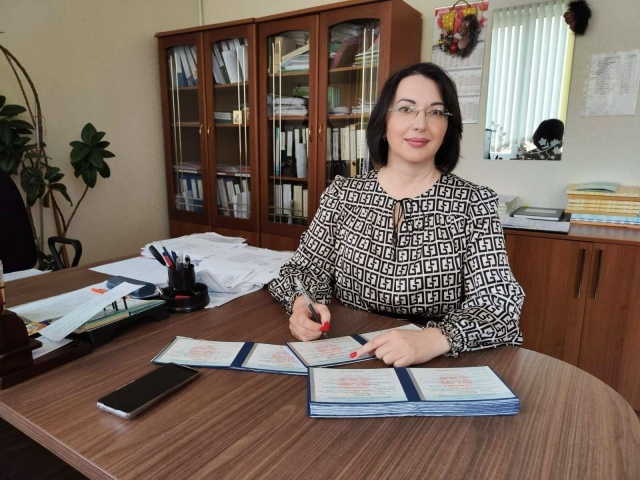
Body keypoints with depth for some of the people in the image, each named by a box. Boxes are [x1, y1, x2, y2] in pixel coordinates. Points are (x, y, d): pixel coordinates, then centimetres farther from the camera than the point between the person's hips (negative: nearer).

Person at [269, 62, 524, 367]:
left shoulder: (475, 204, -5)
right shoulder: (342, 193, 2)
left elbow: (499, 303, -12)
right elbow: (305, 268, 4)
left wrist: (435, 339, -31)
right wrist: (301, 305, -19)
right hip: (348, 358, 2)